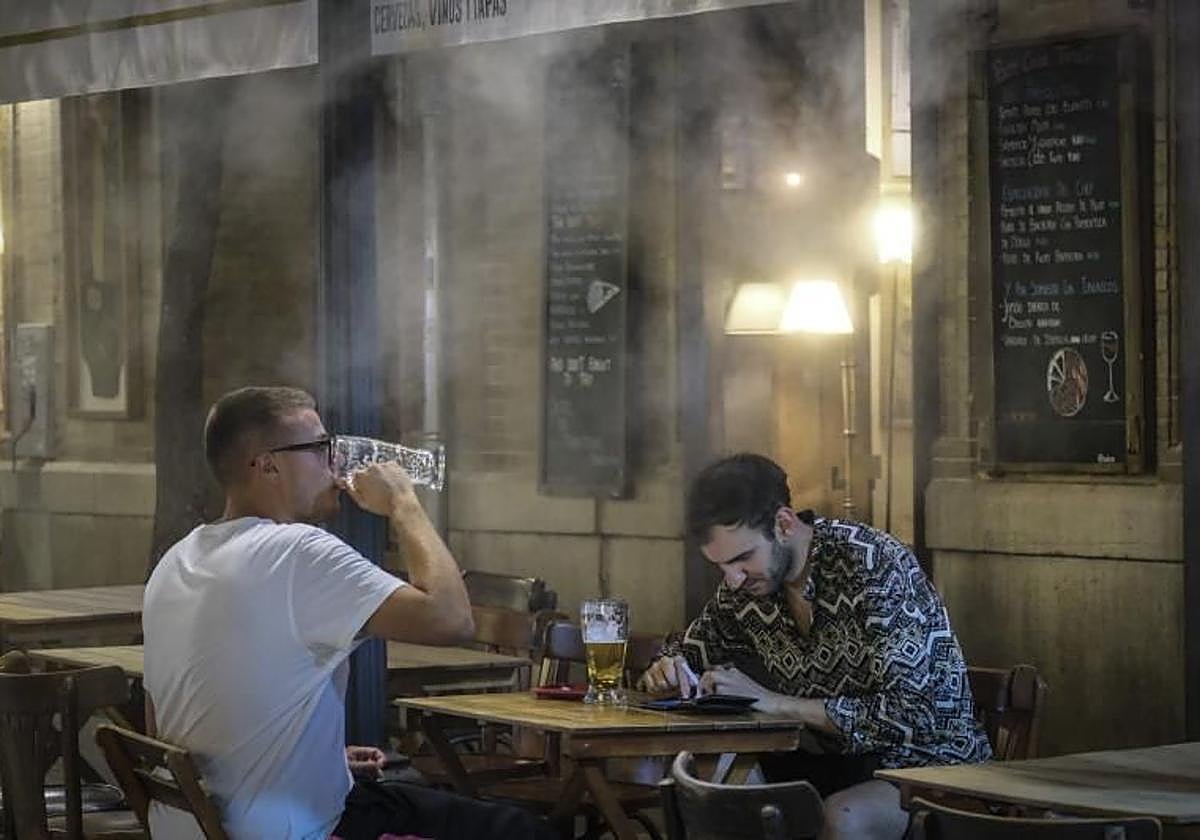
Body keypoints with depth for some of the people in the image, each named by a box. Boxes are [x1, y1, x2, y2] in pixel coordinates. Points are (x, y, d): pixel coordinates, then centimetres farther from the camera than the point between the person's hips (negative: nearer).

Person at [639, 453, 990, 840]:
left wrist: (776, 703, -29)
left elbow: (911, 717, -28)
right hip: (839, 762, 6)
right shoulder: (745, 583, -1)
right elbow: (690, 649, 17)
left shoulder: (878, 566, -21)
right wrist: (668, 669, -8)